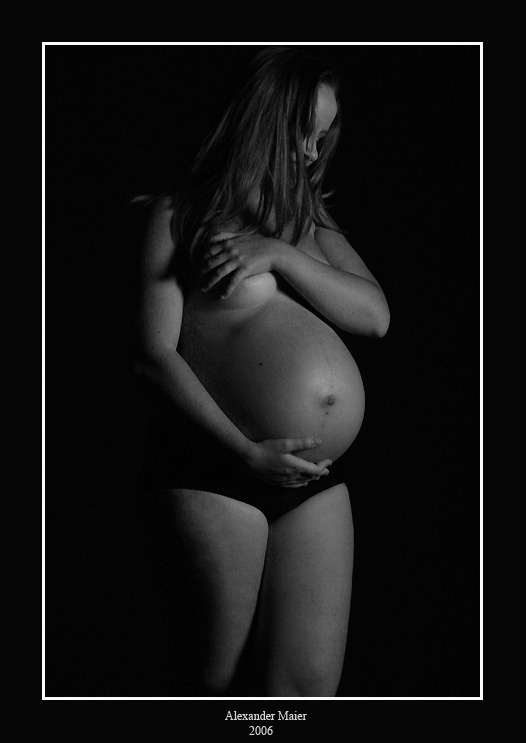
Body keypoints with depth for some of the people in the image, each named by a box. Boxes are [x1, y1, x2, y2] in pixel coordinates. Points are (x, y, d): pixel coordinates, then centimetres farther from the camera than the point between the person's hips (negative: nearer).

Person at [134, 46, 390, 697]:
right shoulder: (180, 215, 1)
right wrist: (246, 451, -15)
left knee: (311, 689, 3)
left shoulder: (312, 221, 18)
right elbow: (154, 355, -7)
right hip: (216, 471, -5)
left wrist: (279, 253, -9)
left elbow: (375, 316, 4)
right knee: (214, 679, 3)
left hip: (316, 477, 5)